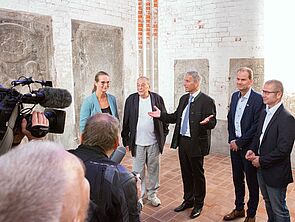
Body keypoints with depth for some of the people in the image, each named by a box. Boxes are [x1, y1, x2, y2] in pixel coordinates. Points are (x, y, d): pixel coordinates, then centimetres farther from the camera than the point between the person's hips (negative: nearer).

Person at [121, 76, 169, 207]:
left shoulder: (157, 99, -1)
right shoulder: (131, 100, -1)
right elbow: (126, 122, 2)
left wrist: (163, 136, 4)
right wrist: (126, 141, 1)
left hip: (154, 142, 1)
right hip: (137, 142, 0)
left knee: (153, 169, 14)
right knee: (138, 171, 9)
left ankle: (152, 194, 31)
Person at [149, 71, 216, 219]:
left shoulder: (207, 101, -14)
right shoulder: (184, 98, 8)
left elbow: (212, 123, -16)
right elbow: (176, 117, 12)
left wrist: (206, 122, -38)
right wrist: (161, 115, 2)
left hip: (196, 143, -6)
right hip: (182, 141, 7)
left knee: (197, 174, 11)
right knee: (186, 173, 19)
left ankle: (198, 204, 30)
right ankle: (188, 200, 38)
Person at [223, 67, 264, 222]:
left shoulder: (258, 99, -15)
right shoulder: (235, 96, 7)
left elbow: (256, 126, -18)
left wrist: (239, 142, -15)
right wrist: (231, 140, 1)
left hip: (249, 147, -6)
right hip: (234, 144, 6)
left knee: (252, 181, 10)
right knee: (237, 179, 18)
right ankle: (239, 209, 37)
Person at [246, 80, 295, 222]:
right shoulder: (264, 113, 5)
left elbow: (283, 150, -24)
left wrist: (261, 160, -18)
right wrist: (252, 149, -1)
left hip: (275, 172, -8)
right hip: (261, 168, 8)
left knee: (279, 210, 10)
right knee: (268, 202, 26)